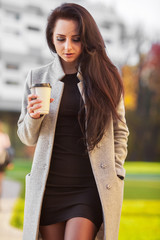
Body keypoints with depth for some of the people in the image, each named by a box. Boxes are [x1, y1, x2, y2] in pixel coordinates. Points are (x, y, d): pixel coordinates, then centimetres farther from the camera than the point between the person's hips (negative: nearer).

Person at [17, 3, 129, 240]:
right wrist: (34, 117, -9)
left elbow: (120, 131, 10)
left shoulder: (106, 78, 4)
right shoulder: (37, 77, 6)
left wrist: (115, 175, 2)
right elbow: (27, 138, 12)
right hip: (49, 184, 2)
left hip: (91, 185, -2)